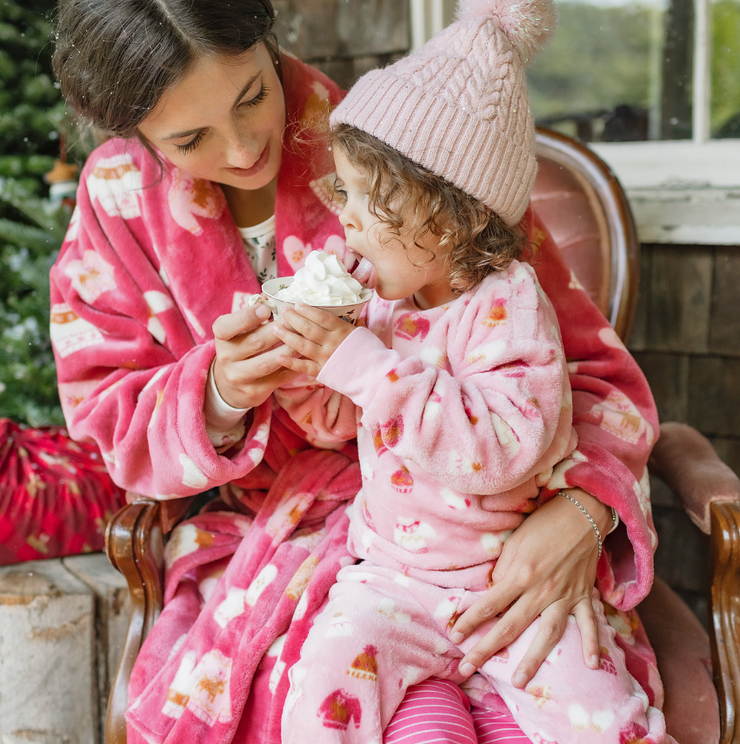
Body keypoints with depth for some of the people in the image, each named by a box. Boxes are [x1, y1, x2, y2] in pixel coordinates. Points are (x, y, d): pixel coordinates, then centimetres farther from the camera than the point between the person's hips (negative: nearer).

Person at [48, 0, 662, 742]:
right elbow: (109, 425, 2)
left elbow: (586, 360, -6)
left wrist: (583, 512, -27)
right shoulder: (121, 195, -1)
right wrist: (218, 395, -22)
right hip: (266, 536, 2)